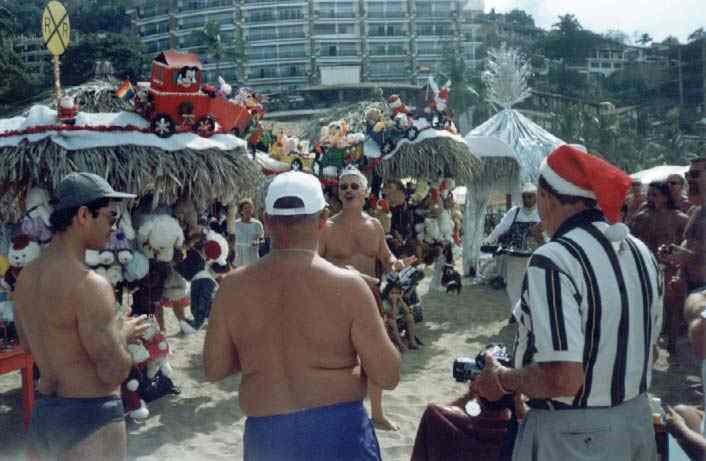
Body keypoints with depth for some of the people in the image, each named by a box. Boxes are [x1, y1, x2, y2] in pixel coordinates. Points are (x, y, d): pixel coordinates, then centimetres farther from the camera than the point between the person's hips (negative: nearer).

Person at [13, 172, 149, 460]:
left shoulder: (26, 277, 3)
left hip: (42, 412, 8)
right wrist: (121, 334, -4)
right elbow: (114, 373, -23)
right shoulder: (89, 284, -23)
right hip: (90, 417, -8)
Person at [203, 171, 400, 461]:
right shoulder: (347, 285, -13)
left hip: (265, 436, 3)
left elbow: (214, 369, 4)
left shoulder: (233, 287, -6)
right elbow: (388, 377, -10)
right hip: (338, 429, -2)